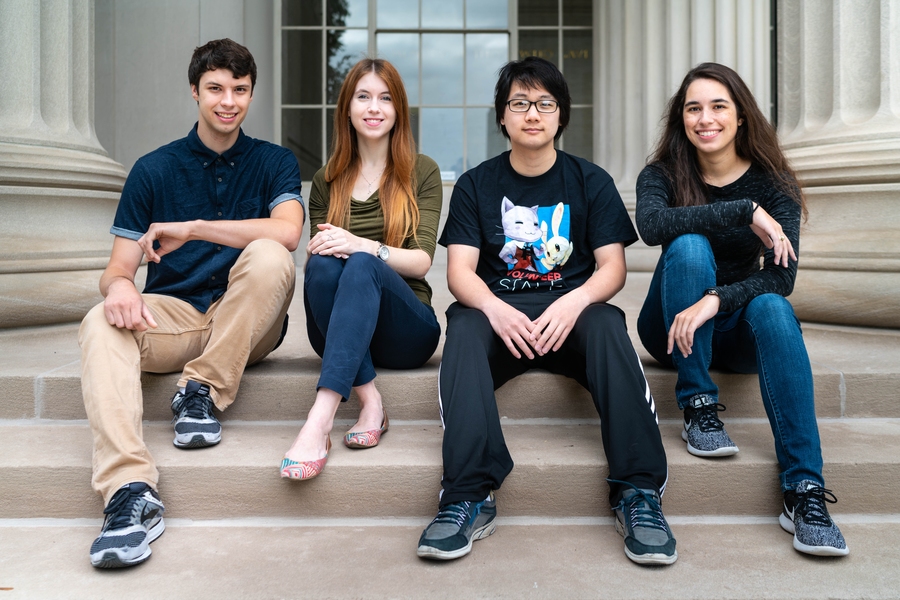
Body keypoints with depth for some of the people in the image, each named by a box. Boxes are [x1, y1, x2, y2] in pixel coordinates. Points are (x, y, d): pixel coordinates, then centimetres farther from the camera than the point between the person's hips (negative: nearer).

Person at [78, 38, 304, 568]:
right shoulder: (154, 170, 8)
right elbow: (118, 268, 3)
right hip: (172, 316, 1)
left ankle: (202, 390, -20)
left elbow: (287, 231, -16)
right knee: (101, 324, -30)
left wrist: (193, 228, -22)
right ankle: (131, 491, -42)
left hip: (247, 325, -1)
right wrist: (119, 286, -23)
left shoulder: (274, 162, 6)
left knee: (268, 256, -31)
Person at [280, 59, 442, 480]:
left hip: (405, 330, -2)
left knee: (362, 266, -35)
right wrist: (318, 251, -16)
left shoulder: (422, 172, 8)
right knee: (323, 266, -31)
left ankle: (320, 420, -49)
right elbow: (312, 253, 10)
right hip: (337, 330, 2)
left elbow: (422, 260, -3)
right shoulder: (327, 180, 15)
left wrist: (364, 247, -23)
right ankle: (369, 399, -33)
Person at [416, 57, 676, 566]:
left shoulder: (591, 181, 10)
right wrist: (494, 307, -25)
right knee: (465, 327, -33)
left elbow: (613, 266, 0)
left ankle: (639, 491, -33)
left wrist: (574, 302, -23)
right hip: (499, 310, 0)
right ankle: (471, 495, -39)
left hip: (571, 312, 0)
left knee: (607, 323, -33)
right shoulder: (476, 185, 10)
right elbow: (460, 270, -2)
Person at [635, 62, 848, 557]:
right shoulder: (661, 175, -4)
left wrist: (714, 301, -34)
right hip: (674, 328, 0)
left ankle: (804, 490, -39)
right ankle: (699, 409, -23)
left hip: (738, 330, 1)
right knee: (689, 245, -28)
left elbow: (781, 277, -17)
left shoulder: (773, 183, -3)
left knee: (773, 309, -33)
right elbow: (651, 225, -30)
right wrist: (744, 212, -33)